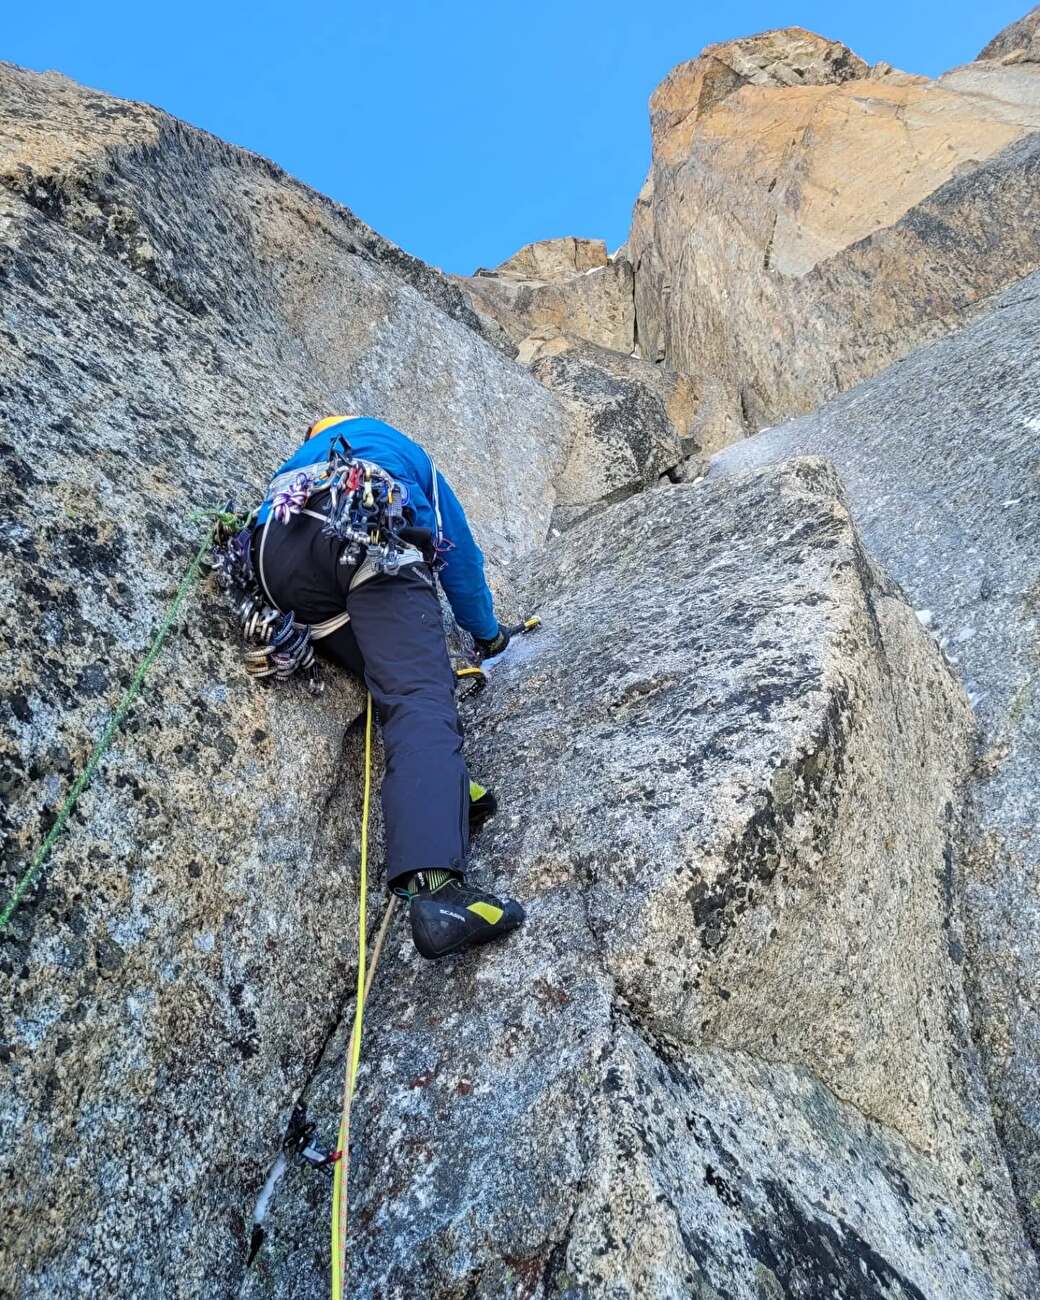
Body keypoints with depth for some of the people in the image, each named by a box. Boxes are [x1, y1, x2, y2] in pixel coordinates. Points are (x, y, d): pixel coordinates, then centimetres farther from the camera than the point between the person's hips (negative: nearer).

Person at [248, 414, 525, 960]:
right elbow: (460, 555, 42)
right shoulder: (409, 455, 40)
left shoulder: (298, 459, 46)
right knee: (421, 699, -20)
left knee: (393, 678, 18)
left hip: (277, 559, 4)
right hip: (372, 543, -4)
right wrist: (486, 632, 55)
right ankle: (435, 887, -39)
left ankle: (436, 792, -4)